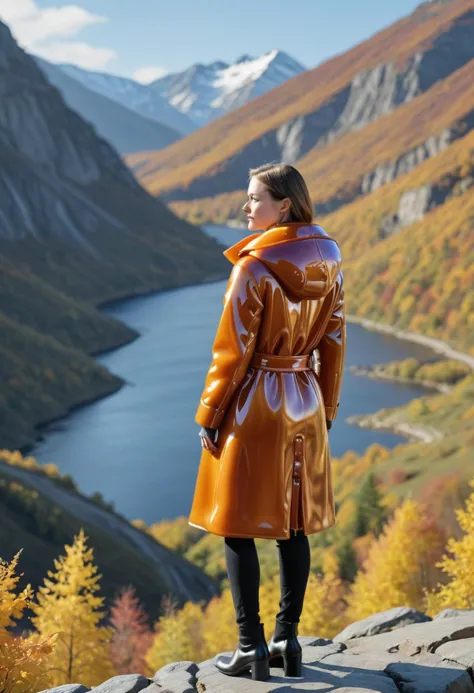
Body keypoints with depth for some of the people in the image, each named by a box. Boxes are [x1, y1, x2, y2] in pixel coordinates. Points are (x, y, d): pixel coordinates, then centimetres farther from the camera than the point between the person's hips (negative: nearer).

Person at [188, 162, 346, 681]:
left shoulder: (254, 266, -16)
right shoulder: (328, 261, 4)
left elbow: (233, 349, -14)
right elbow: (333, 342, 9)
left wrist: (209, 415, -5)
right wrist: (326, 408, 18)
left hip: (253, 404, -7)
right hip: (304, 403, 7)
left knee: (238, 527, 3)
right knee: (293, 525, 13)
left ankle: (251, 648, 6)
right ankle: (288, 640, 19)